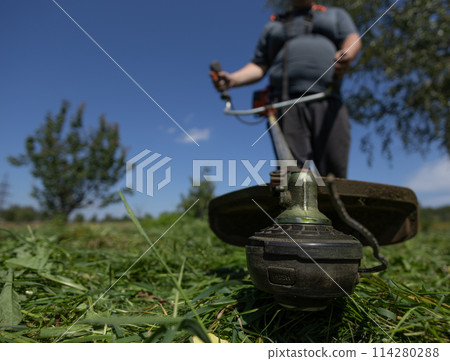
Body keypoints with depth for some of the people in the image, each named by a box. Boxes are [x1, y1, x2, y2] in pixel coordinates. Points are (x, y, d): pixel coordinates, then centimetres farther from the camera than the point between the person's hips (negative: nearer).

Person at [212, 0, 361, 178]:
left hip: (328, 104, 0)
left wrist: (346, 56, -15)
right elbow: (259, 67, 22)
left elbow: (353, 39, 10)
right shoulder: (273, 26, 31)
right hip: (288, 106, 0)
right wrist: (232, 79, 2)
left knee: (333, 173, -12)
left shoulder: (335, 15, 30)